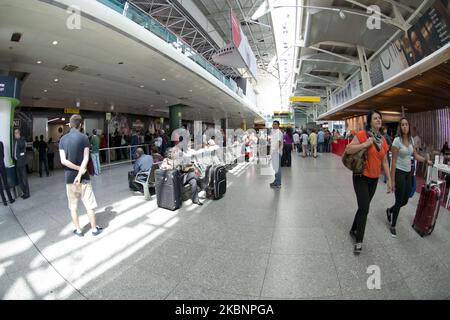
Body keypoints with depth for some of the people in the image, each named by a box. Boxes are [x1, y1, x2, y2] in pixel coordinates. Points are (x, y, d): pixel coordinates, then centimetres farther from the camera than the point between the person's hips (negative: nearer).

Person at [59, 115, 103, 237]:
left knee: (73, 207, 13)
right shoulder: (84, 137, -7)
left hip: (69, 177, 3)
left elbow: (63, 161, -8)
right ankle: (94, 229, 16)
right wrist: (80, 172, -13)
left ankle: (78, 230, 22)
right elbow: (86, 159, -15)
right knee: (89, 205, 7)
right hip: (83, 177, -3)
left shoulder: (63, 139, 1)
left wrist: (79, 168, -6)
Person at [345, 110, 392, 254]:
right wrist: (365, 144, -25)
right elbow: (348, 149, -18)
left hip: (374, 179, 6)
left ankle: (353, 230, 37)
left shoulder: (383, 140, 6)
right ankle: (359, 241, 12)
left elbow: (384, 161, 10)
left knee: (363, 207, 16)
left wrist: (389, 179, 8)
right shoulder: (362, 134, -13)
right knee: (364, 209, -5)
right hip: (361, 177, -6)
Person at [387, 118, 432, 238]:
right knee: (399, 201, 0)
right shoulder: (397, 140, -15)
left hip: (408, 173, 7)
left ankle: (389, 210, 41)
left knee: (405, 200, 12)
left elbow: (415, 155, 20)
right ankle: (393, 226, 18)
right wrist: (392, 180, -16)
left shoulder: (411, 139, 5)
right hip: (399, 172, -7)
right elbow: (394, 161, -15)